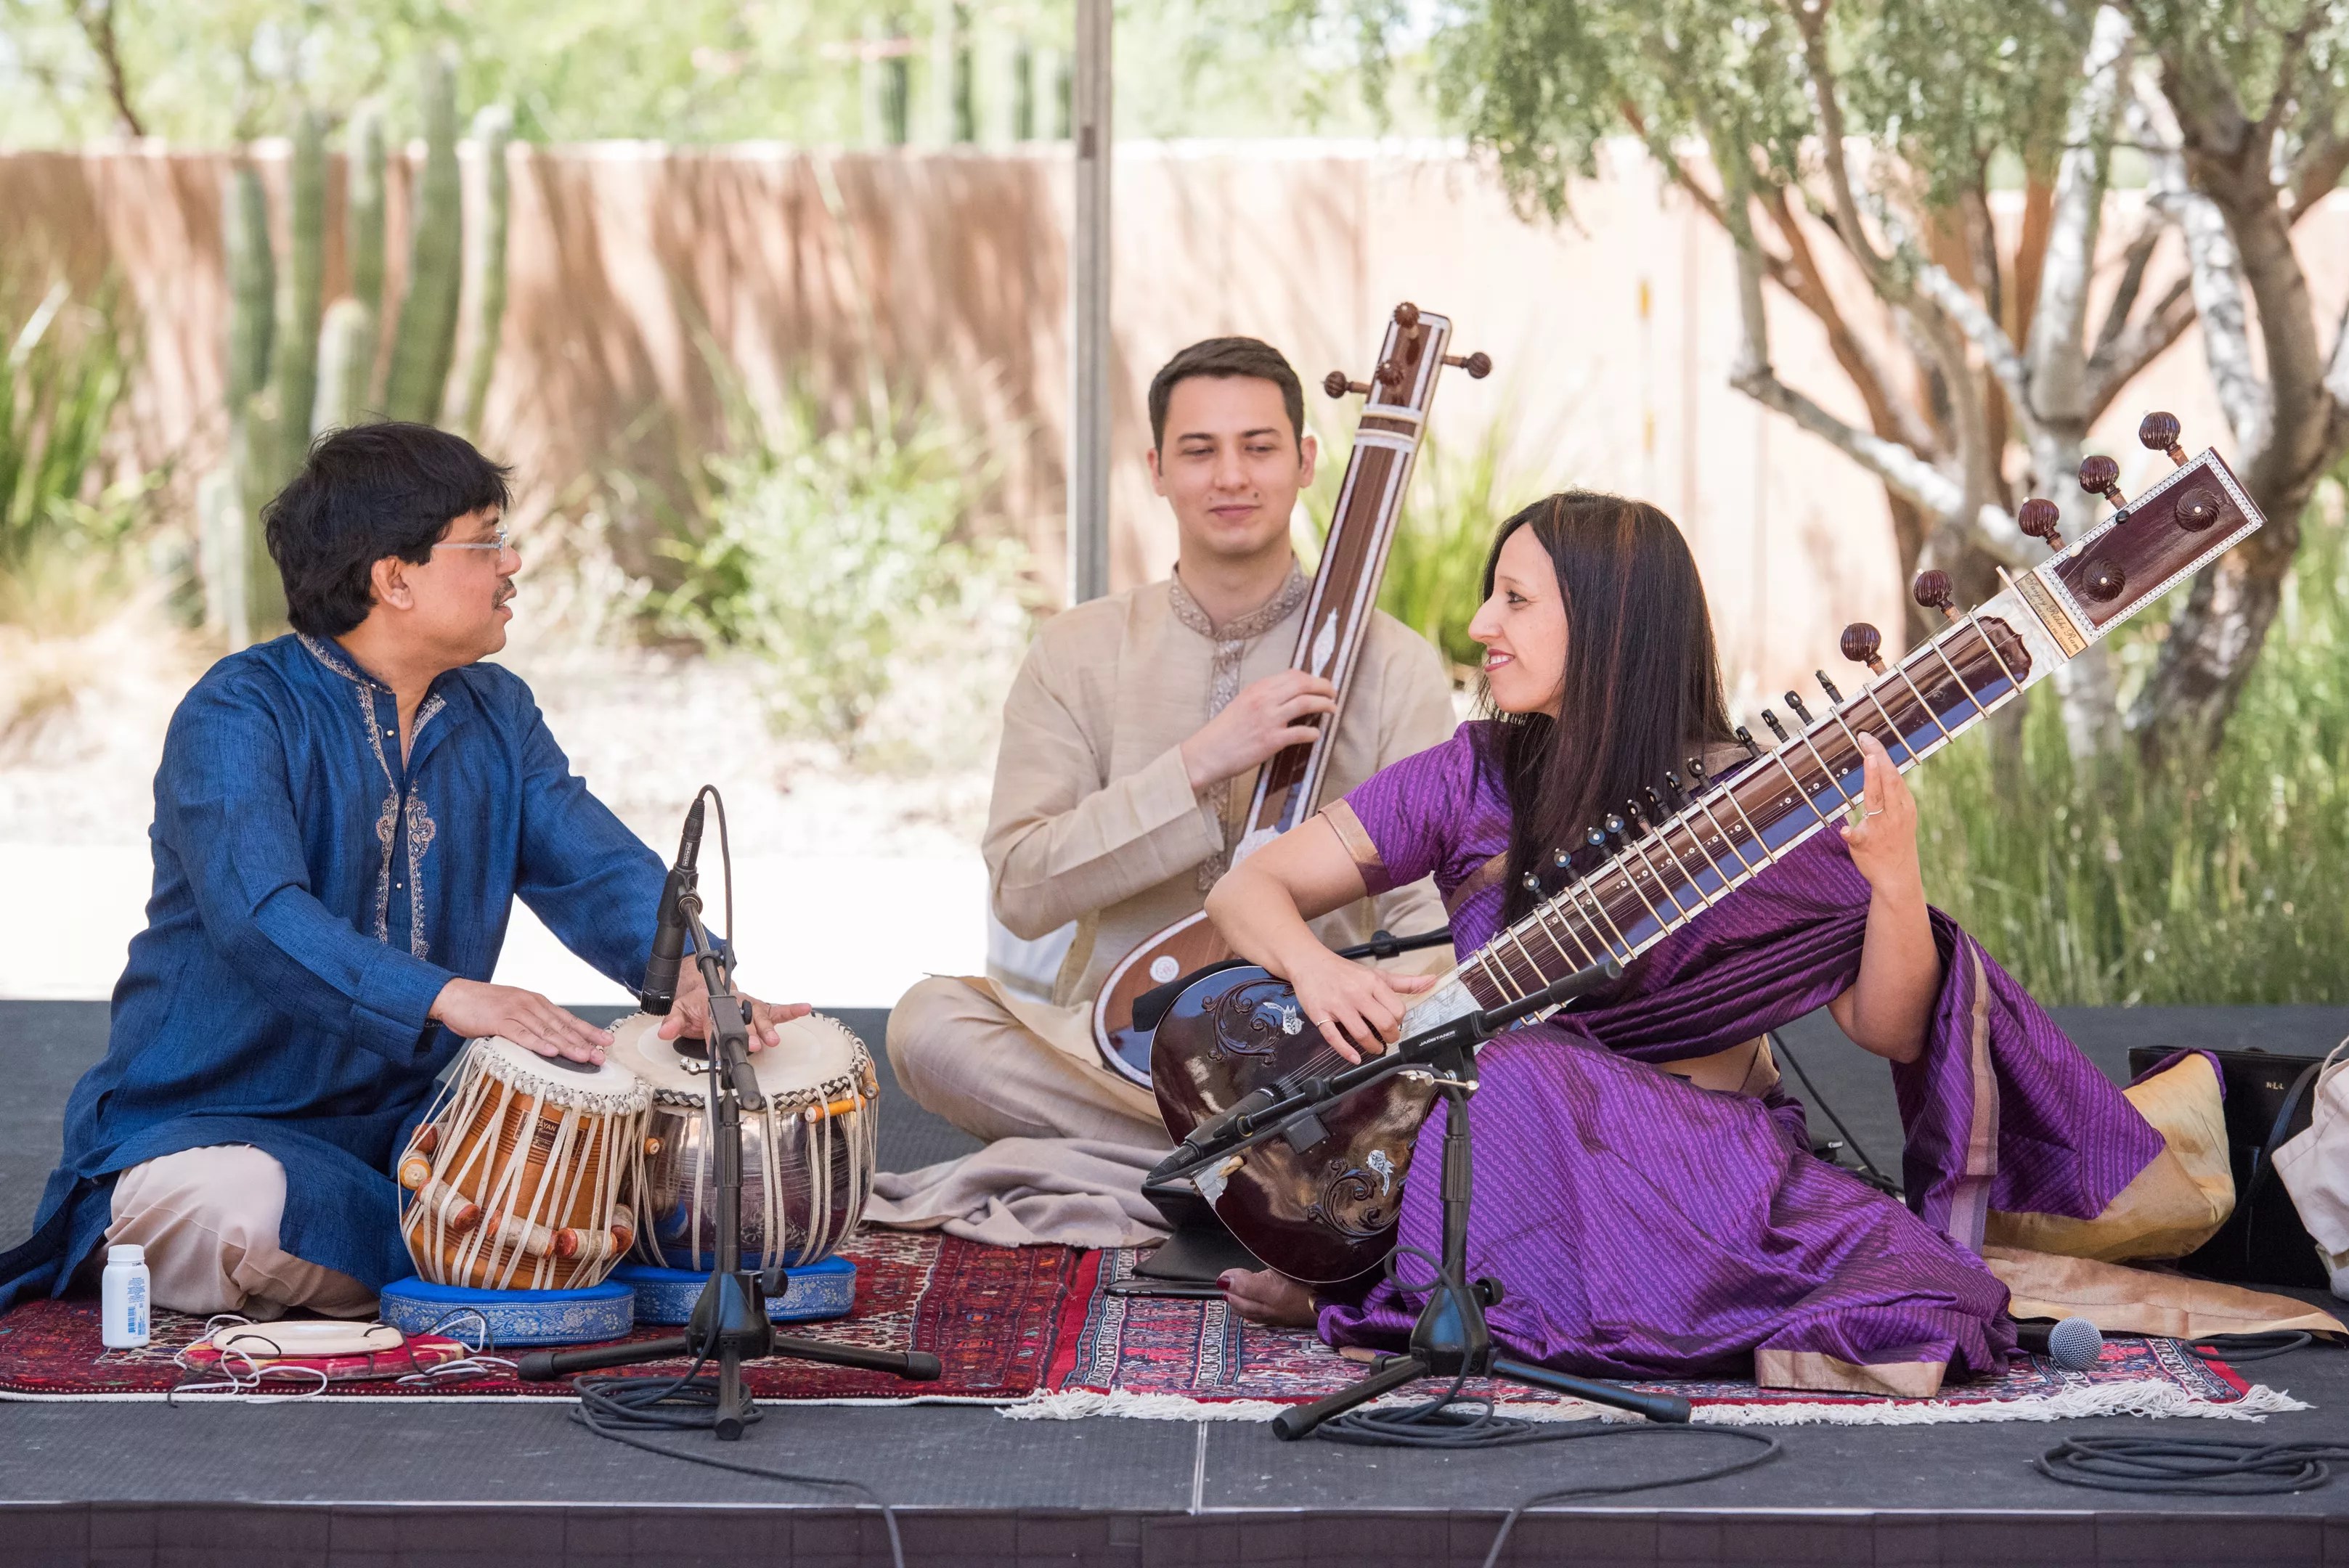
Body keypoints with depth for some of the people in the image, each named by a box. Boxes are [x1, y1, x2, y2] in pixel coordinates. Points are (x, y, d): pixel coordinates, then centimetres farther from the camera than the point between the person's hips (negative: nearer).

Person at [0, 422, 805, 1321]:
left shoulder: (496, 717, 9)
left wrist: (693, 972, -25)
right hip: (205, 1122, -6)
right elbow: (259, 916, -31)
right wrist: (453, 998, -45)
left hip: (406, 1115, 6)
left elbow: (596, 870, -2)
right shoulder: (239, 716, -15)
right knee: (243, 1211, -40)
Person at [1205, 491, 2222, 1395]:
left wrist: (1893, 879, -20)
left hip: (1709, 1155, 2)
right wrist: (1317, 970, -16)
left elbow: (1889, 1029, -2)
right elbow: (1248, 891, 7)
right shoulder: (1471, 782, 3)